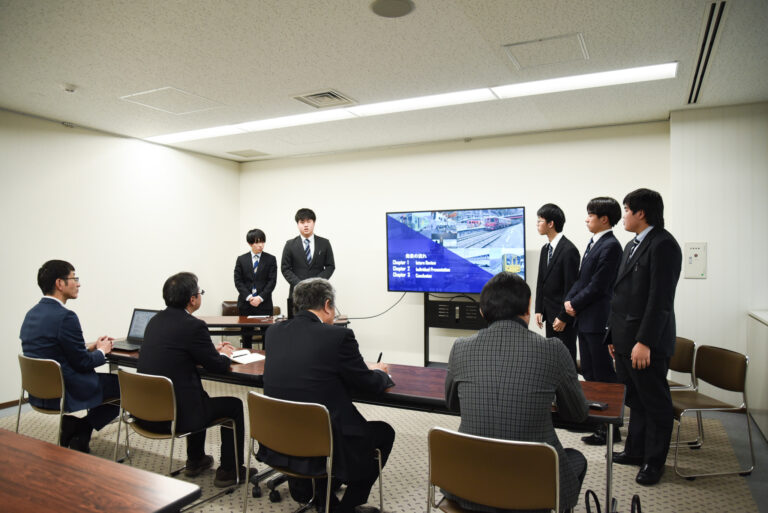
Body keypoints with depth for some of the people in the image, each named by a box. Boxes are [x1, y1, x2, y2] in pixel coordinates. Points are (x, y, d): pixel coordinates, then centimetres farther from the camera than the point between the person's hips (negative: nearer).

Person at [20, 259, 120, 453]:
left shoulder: (32, 314, 5)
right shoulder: (65, 317, -23)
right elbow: (83, 363, -19)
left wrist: (90, 347, 13)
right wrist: (102, 351, 0)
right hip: (65, 394, -9)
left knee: (107, 380, 25)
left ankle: (71, 429, 17)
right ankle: (79, 435, 11)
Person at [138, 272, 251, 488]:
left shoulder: (156, 320, 6)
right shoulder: (193, 326, -19)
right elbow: (217, 366, -10)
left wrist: (213, 350, 18)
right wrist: (224, 355, 13)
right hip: (173, 414, -8)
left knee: (198, 395, 35)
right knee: (234, 405, 12)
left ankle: (195, 460, 44)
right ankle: (229, 470, 21)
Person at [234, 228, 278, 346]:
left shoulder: (271, 259, 4)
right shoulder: (241, 259, 8)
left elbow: (272, 281, -2)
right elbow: (238, 281, 2)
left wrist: (260, 297, -12)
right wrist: (248, 297, -11)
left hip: (264, 303, -1)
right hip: (245, 303, 1)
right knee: (246, 334, 6)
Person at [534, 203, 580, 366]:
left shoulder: (569, 250, -16)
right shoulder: (545, 249, 11)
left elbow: (571, 286, -17)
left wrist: (563, 317, -16)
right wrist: (539, 310, 9)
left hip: (563, 316, -8)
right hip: (550, 315, 8)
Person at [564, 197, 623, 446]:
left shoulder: (610, 246, -15)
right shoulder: (593, 243, 15)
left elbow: (598, 286, -18)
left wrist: (575, 304, -9)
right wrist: (569, 299, 3)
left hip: (598, 321, -10)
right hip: (585, 319, 10)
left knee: (604, 375, -1)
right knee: (589, 373, 17)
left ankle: (609, 429, 9)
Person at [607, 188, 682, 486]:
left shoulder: (663, 245, -14)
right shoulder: (633, 245, 15)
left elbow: (660, 299, -20)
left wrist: (645, 342, -22)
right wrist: (613, 336, 17)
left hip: (648, 343, -9)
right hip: (626, 340, 9)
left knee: (655, 402, 6)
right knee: (635, 400, 18)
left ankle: (654, 462, 19)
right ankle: (635, 450, 31)